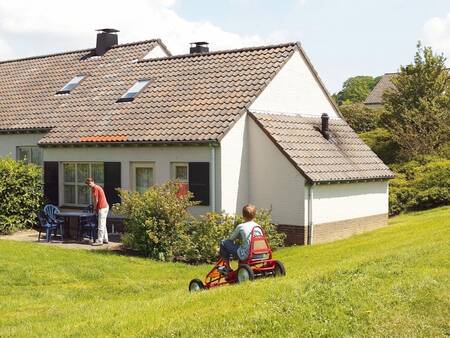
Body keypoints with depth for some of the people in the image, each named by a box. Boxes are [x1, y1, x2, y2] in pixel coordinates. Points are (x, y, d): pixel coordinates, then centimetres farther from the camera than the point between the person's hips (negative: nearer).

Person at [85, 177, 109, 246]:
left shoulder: (95, 188, -11)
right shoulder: (97, 187, 19)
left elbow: (96, 200, -12)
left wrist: (95, 209, -1)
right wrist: (95, 208, 13)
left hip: (102, 208, -10)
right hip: (105, 207, 10)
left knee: (101, 225, -9)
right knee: (103, 225, 15)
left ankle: (99, 241, -8)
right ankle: (105, 239, 19)